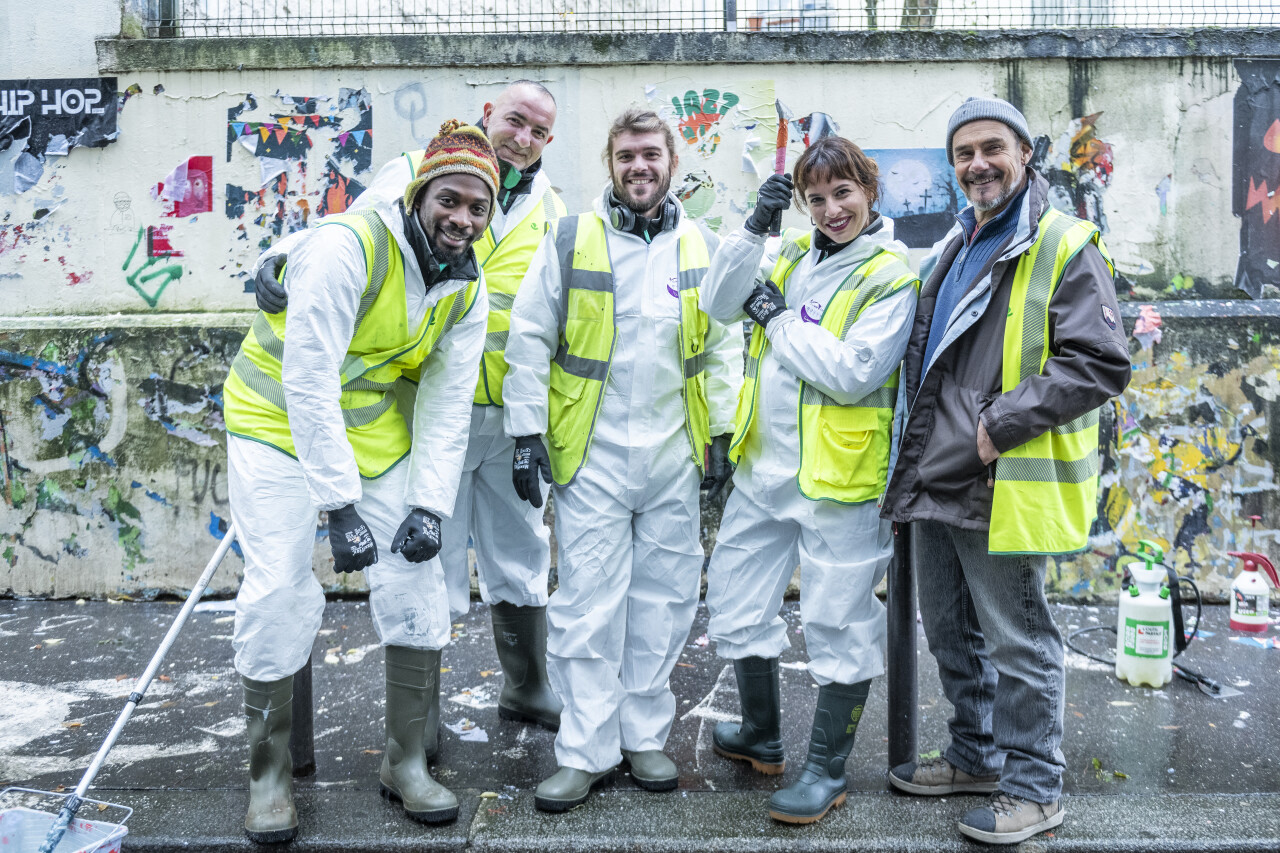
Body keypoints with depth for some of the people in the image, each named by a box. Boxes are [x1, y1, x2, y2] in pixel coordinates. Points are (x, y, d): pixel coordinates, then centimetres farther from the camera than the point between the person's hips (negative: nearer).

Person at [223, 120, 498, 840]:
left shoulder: (469, 289, -5)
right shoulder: (348, 246, -26)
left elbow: (447, 404, -3)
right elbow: (307, 382, -29)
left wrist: (430, 504, -13)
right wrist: (340, 504, -31)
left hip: (376, 432, 6)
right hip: (280, 423, -5)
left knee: (417, 581, 0)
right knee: (281, 594, -10)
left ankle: (408, 762, 16)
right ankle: (270, 773, 11)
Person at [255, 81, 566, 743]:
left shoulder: (549, 209, 12)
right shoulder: (416, 174, 0)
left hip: (510, 413, 4)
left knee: (520, 552, 16)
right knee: (430, 557, 3)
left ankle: (528, 688, 36)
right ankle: (420, 710, 21)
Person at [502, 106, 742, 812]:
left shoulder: (702, 248, 6)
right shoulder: (570, 241, -1)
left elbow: (724, 346, 11)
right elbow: (528, 341, -1)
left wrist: (724, 432, 6)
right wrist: (526, 434, -5)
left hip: (673, 459, 3)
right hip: (590, 457, -2)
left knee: (663, 600, 10)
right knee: (587, 605, 0)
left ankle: (644, 735, 26)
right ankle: (585, 752, 13)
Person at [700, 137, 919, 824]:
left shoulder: (890, 277, -10)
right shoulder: (793, 254, 10)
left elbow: (853, 372, -20)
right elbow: (719, 303, 0)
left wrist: (777, 316, -13)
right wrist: (755, 227, -10)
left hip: (838, 480, -7)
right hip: (763, 468, 7)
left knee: (839, 625, 4)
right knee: (734, 602, 16)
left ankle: (827, 768, 21)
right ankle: (762, 735, 37)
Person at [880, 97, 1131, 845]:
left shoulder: (1065, 248, -9)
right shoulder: (951, 251, 16)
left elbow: (1101, 364, -17)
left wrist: (1002, 425, -21)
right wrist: (920, 446, 14)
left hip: (1004, 487, -8)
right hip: (936, 478, 8)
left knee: (1018, 644, 2)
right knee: (952, 634, 18)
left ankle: (1033, 789, 18)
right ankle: (977, 758, 35)